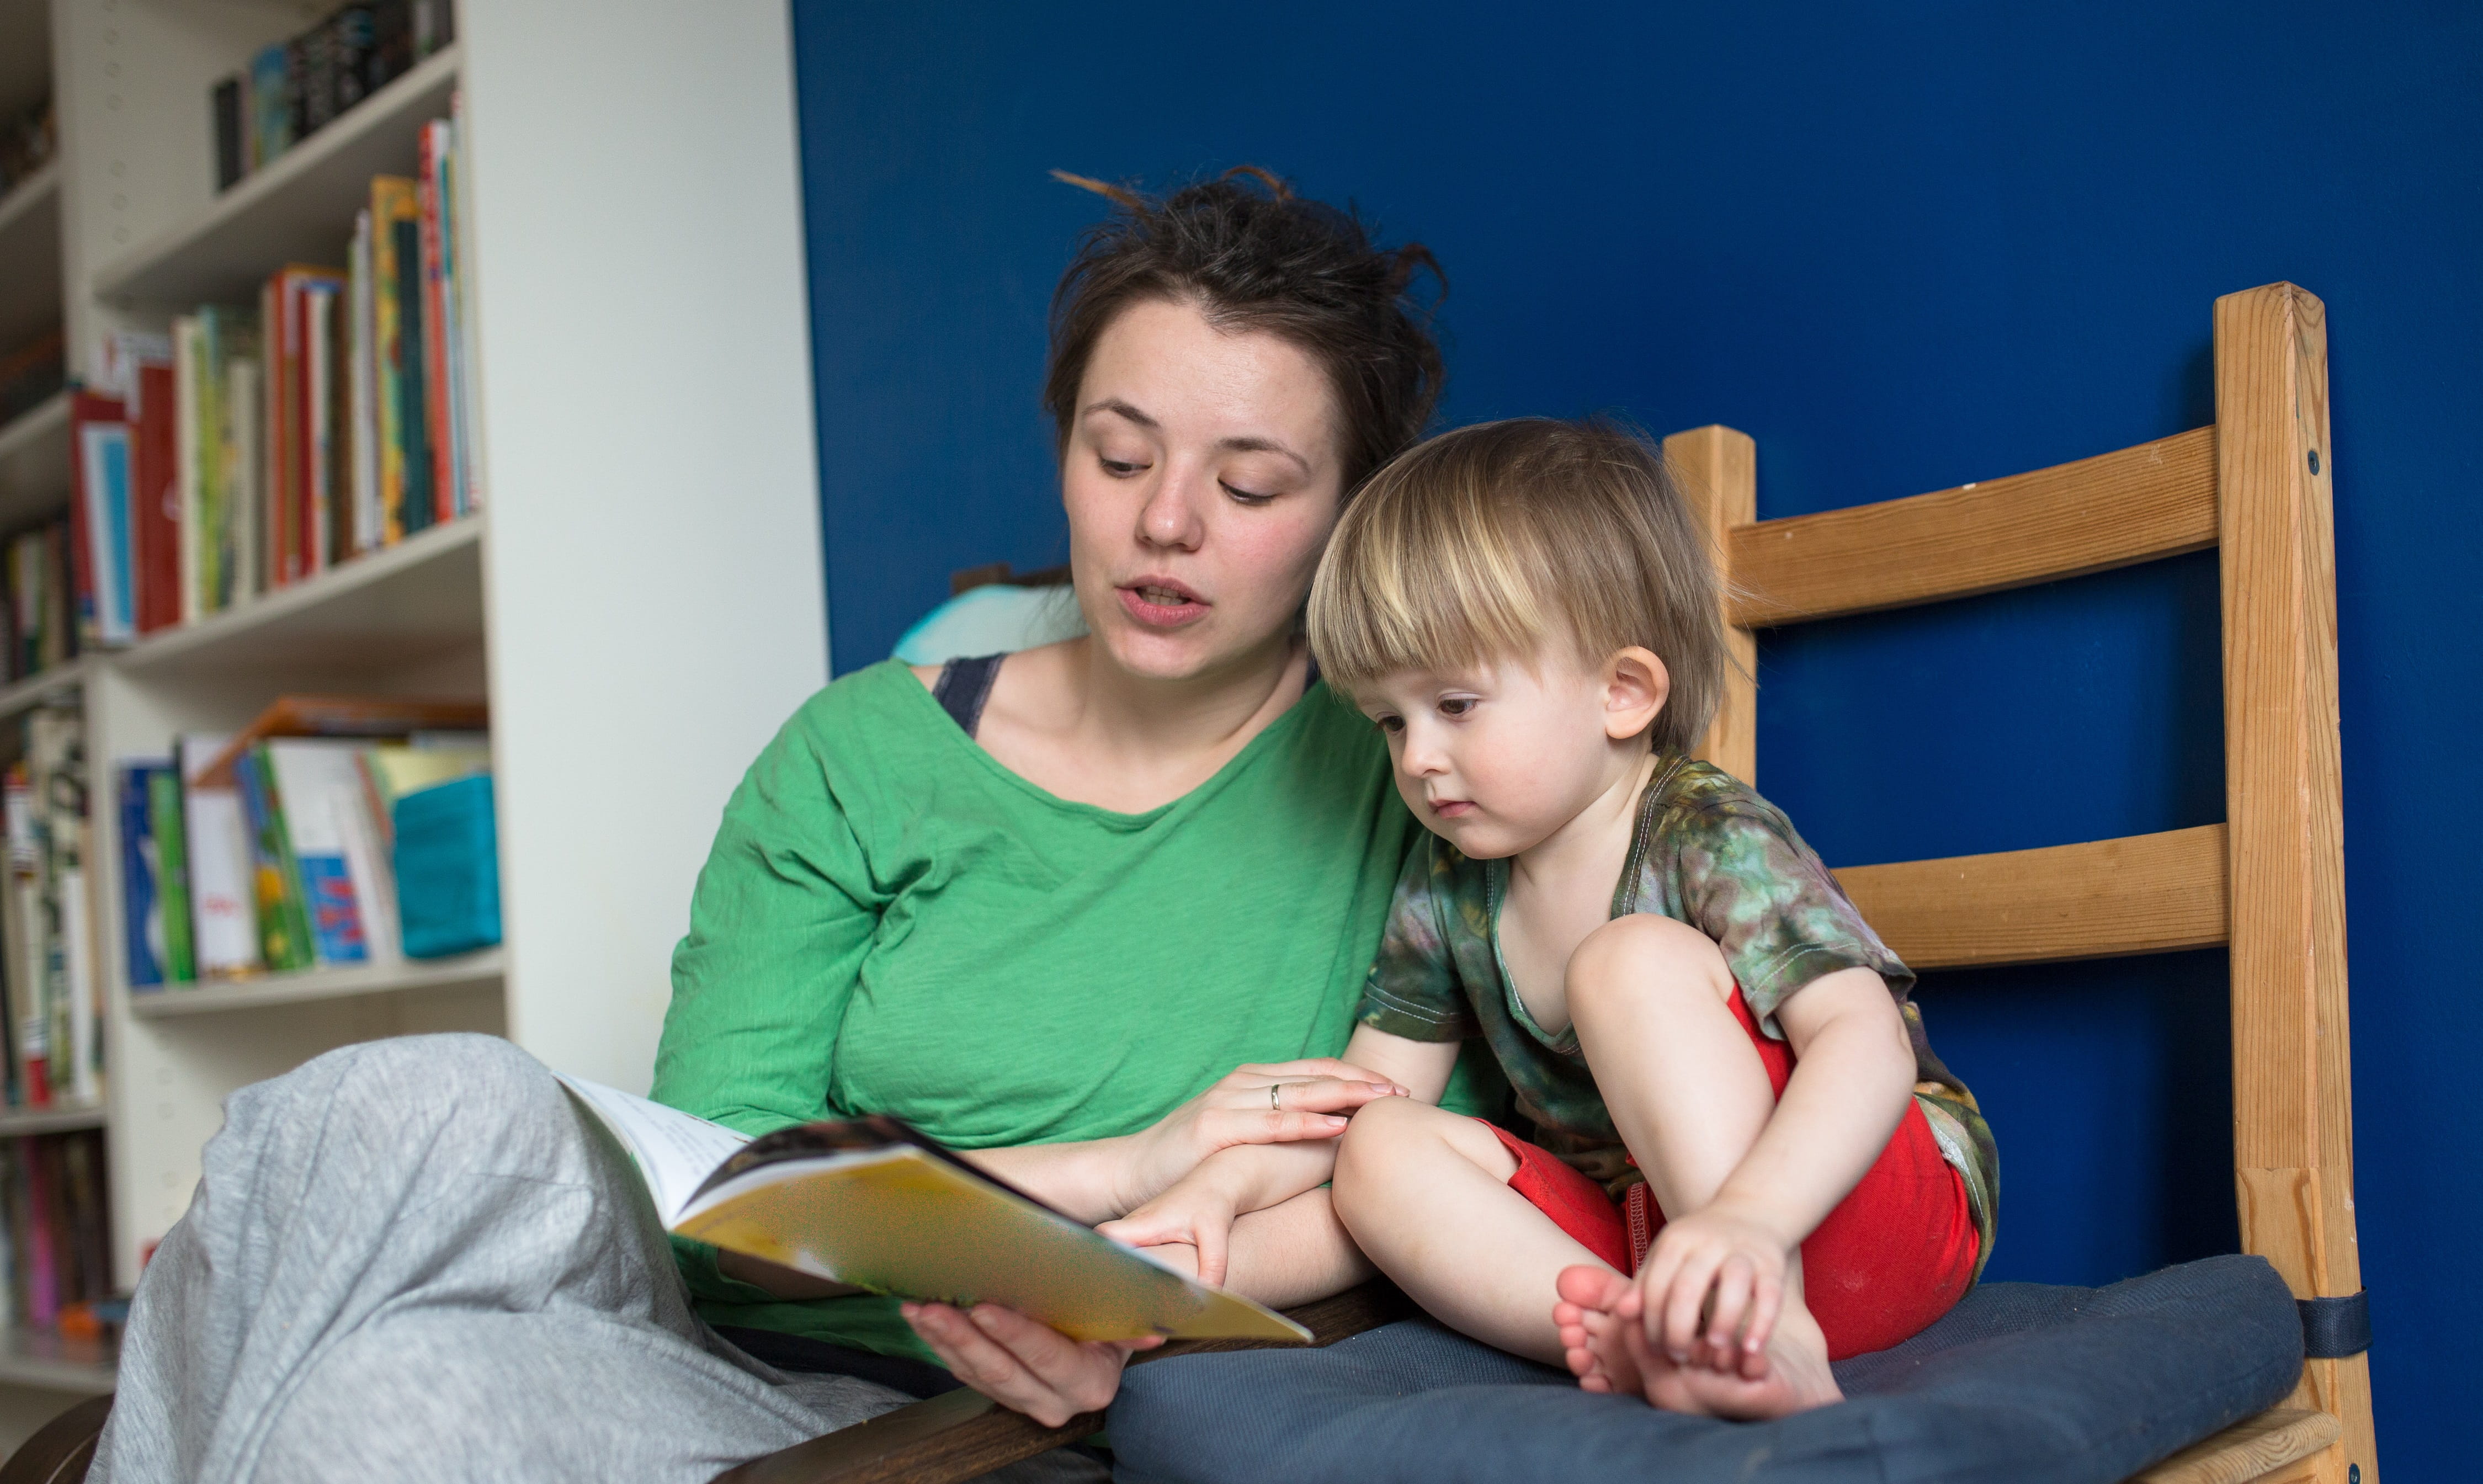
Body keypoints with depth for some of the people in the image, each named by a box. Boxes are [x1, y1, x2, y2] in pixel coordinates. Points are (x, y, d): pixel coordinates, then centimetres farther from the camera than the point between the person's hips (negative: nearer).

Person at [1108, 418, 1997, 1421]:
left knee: (1634, 960, -27)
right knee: (1385, 1157, -13)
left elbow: (1867, 1042, -30)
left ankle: (1769, 1337, -36)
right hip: (1643, 1229, 7)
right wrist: (1221, 1186, -5)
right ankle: (1645, 1337, -33)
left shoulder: (1714, 841, -16)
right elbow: (1372, 1089, 14)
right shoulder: (1448, 887, 4)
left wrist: (1746, 1221, -49)